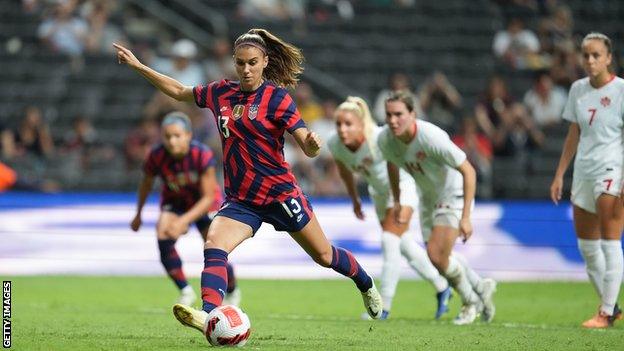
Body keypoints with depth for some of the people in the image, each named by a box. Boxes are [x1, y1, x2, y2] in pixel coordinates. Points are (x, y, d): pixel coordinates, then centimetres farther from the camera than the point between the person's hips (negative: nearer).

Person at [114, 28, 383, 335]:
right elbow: (179, 91, 19)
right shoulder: (221, 93, 4)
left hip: (279, 192, -3)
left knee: (324, 256, 9)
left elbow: (308, 148, -15)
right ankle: (209, 314, -41)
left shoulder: (276, 98, -10)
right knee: (213, 245, -25)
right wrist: (137, 66, 18)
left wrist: (313, 144, -39)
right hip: (240, 199, 3)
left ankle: (366, 284, 38)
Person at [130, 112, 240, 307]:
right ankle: (185, 291, -9)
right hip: (174, 201, 2)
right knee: (163, 238, -26)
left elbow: (208, 197, -29)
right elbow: (146, 184, -3)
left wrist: (184, 221, -40)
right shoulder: (157, 157, -25)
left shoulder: (203, 155, -33)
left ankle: (233, 292, 26)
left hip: (204, 203, -2)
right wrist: (138, 215, 10)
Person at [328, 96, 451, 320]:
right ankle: (442, 289, 35)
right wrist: (354, 199, 13)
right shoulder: (334, 145, -21)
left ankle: (384, 307, -9)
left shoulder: (380, 139, -38)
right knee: (404, 245, 16)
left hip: (402, 186, -6)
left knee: (390, 241, -17)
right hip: (379, 191, 6)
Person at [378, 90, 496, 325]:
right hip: (428, 198, 7)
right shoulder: (385, 139, -16)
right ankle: (481, 288, 37)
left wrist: (465, 217, -29)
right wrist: (397, 201, 14)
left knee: (436, 255, -16)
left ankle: (471, 301, 10)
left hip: (454, 194, -7)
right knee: (440, 259, 11)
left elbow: (468, 171, -27)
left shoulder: (432, 138, -34)